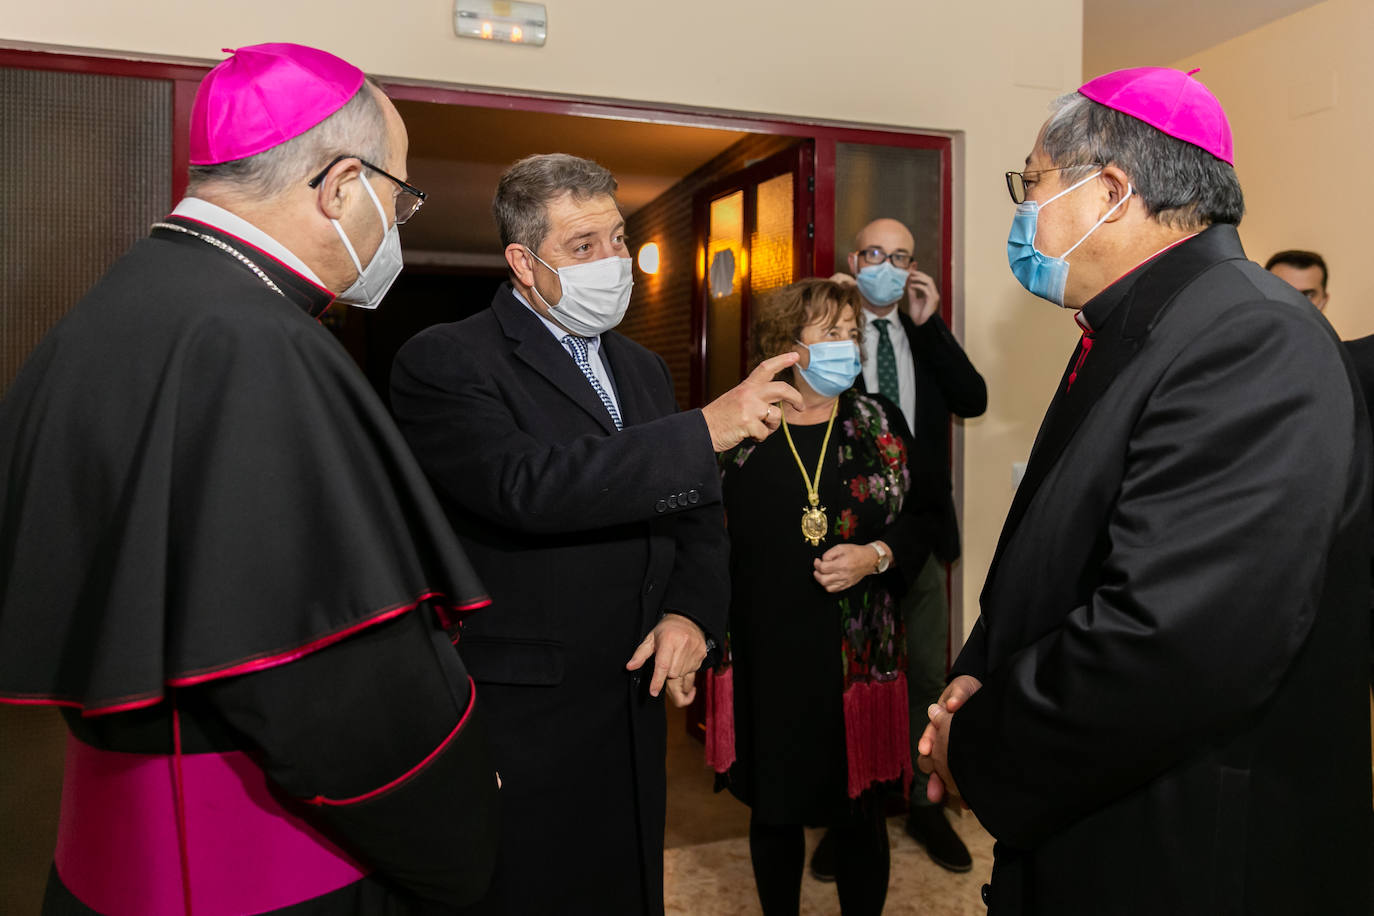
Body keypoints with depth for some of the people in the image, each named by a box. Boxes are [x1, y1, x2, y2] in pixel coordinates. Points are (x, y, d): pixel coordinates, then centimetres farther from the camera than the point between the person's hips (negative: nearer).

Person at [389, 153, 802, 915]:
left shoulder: (641, 367, 12)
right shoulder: (445, 362, -11)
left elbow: (694, 512, 14)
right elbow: (526, 488, -27)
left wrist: (692, 612, -5)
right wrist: (707, 428, -26)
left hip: (634, 706, 6)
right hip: (518, 721, -6)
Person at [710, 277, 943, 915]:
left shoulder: (878, 420, 2)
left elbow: (924, 513, 6)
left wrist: (877, 554, -12)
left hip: (859, 657, 1)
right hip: (764, 659, 0)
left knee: (860, 813, 11)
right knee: (774, 811, 15)